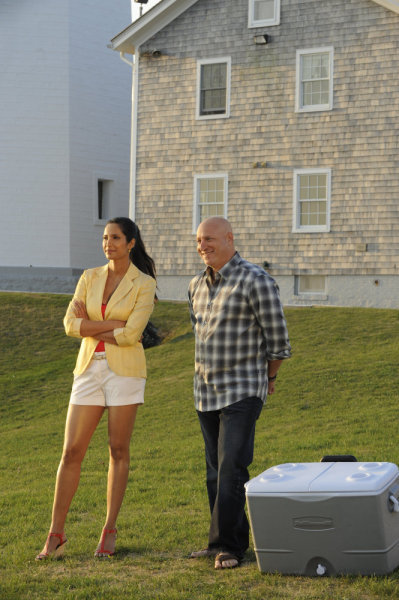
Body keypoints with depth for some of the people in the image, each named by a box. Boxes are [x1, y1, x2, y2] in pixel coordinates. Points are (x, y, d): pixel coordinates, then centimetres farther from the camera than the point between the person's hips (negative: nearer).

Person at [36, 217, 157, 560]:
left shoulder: (144, 284, -4)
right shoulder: (90, 278, 8)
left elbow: (131, 334, -15)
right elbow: (70, 325, -2)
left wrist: (90, 326, -5)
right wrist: (113, 325, -11)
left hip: (124, 371, -3)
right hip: (89, 369, 3)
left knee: (119, 451, 2)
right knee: (72, 451, 0)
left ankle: (110, 532, 12)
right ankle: (56, 535, 6)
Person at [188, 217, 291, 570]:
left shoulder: (256, 282, -13)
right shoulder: (197, 286, 10)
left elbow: (277, 338, -8)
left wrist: (270, 378, 3)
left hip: (243, 392, -7)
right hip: (206, 391, 7)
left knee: (232, 470, -12)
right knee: (216, 472, 10)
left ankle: (227, 545, -6)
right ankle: (231, 540, 18)